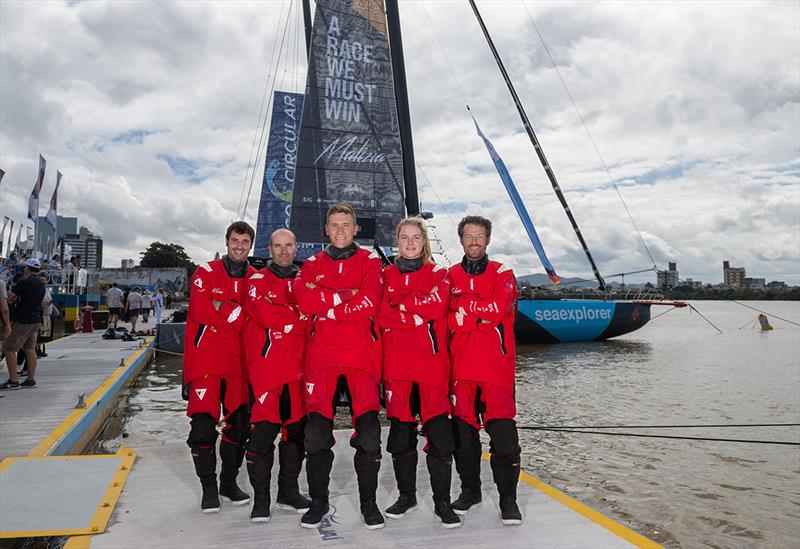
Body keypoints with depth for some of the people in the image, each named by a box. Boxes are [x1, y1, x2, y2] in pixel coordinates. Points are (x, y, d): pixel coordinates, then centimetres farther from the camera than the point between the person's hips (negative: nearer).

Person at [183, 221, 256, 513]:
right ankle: (208, 487, 12)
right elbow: (200, 311, -15)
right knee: (203, 425, -7)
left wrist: (222, 307, -12)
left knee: (239, 424, 9)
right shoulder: (207, 272, 0)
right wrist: (237, 313, -11)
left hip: (239, 360, 4)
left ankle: (229, 482, 28)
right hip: (206, 357, -3)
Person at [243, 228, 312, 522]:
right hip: (266, 364, -4)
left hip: (298, 366, 5)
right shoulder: (258, 280, 4)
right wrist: (299, 318, -6)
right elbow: (265, 314, -13)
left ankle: (289, 491, 25)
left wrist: (281, 316, -9)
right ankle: (261, 497, 8)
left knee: (296, 428, 10)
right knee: (264, 429, -7)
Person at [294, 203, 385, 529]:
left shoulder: (370, 261, 9)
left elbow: (369, 303, -8)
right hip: (322, 353, 2)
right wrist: (346, 295, -9)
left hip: (361, 354, -1)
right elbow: (304, 301, -4)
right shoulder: (313, 264, 16)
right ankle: (319, 502, 16)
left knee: (368, 430, -7)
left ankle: (368, 502, 11)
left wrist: (324, 304, -4)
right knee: (316, 431, -3)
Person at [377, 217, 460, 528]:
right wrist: (419, 317, -10)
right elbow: (382, 316, 0)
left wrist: (400, 303, -7)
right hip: (396, 361, 2)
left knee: (438, 429, -6)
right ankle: (406, 496, 23)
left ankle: (442, 502, 6)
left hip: (432, 361, -2)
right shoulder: (387, 275, 14)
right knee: (400, 429, 6)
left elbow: (437, 304, -11)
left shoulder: (438, 274, 10)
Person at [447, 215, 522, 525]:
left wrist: (462, 304, -7)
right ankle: (469, 490, 25)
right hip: (460, 365, 2)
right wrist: (481, 314, -10)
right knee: (463, 430, 7)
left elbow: (500, 307, -13)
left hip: (496, 365, -2)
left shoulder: (502, 274, 6)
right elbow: (446, 319, 1)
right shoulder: (450, 276, 12)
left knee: (502, 432, -6)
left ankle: (508, 497, 9)